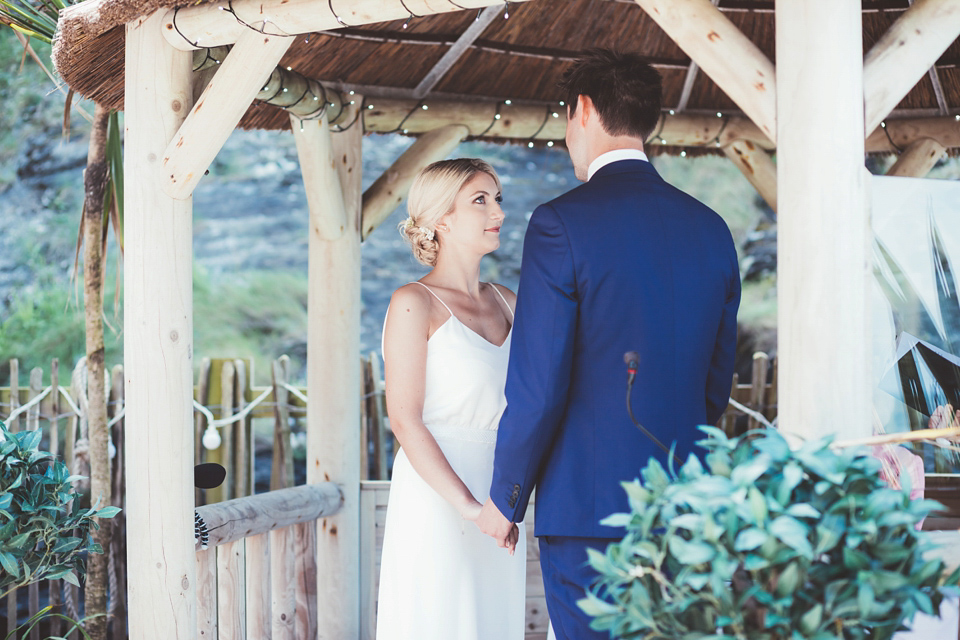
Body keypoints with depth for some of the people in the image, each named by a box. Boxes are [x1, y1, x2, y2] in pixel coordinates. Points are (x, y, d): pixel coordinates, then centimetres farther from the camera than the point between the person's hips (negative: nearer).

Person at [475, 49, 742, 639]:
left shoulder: (562, 224, -11)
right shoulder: (711, 230, 7)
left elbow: (538, 387, -13)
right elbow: (717, 382, 13)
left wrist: (505, 500, 0)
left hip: (589, 503, -6)